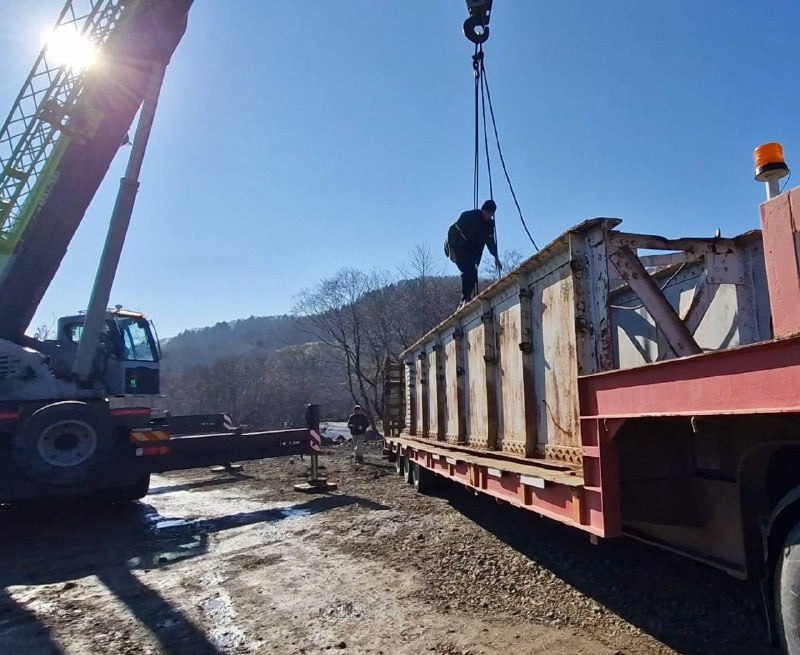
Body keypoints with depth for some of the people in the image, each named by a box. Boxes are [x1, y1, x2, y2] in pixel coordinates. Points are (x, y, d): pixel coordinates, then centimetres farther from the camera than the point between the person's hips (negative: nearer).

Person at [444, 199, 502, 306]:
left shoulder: (490, 223, 4)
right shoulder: (469, 216, -17)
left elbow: (490, 240, 15)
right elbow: (453, 230, -18)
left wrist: (496, 257, 7)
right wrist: (451, 250, -24)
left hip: (473, 251, 7)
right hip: (459, 248, -7)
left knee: (471, 273, -4)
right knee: (468, 271, -23)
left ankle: (464, 301, 0)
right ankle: (466, 299, -24)